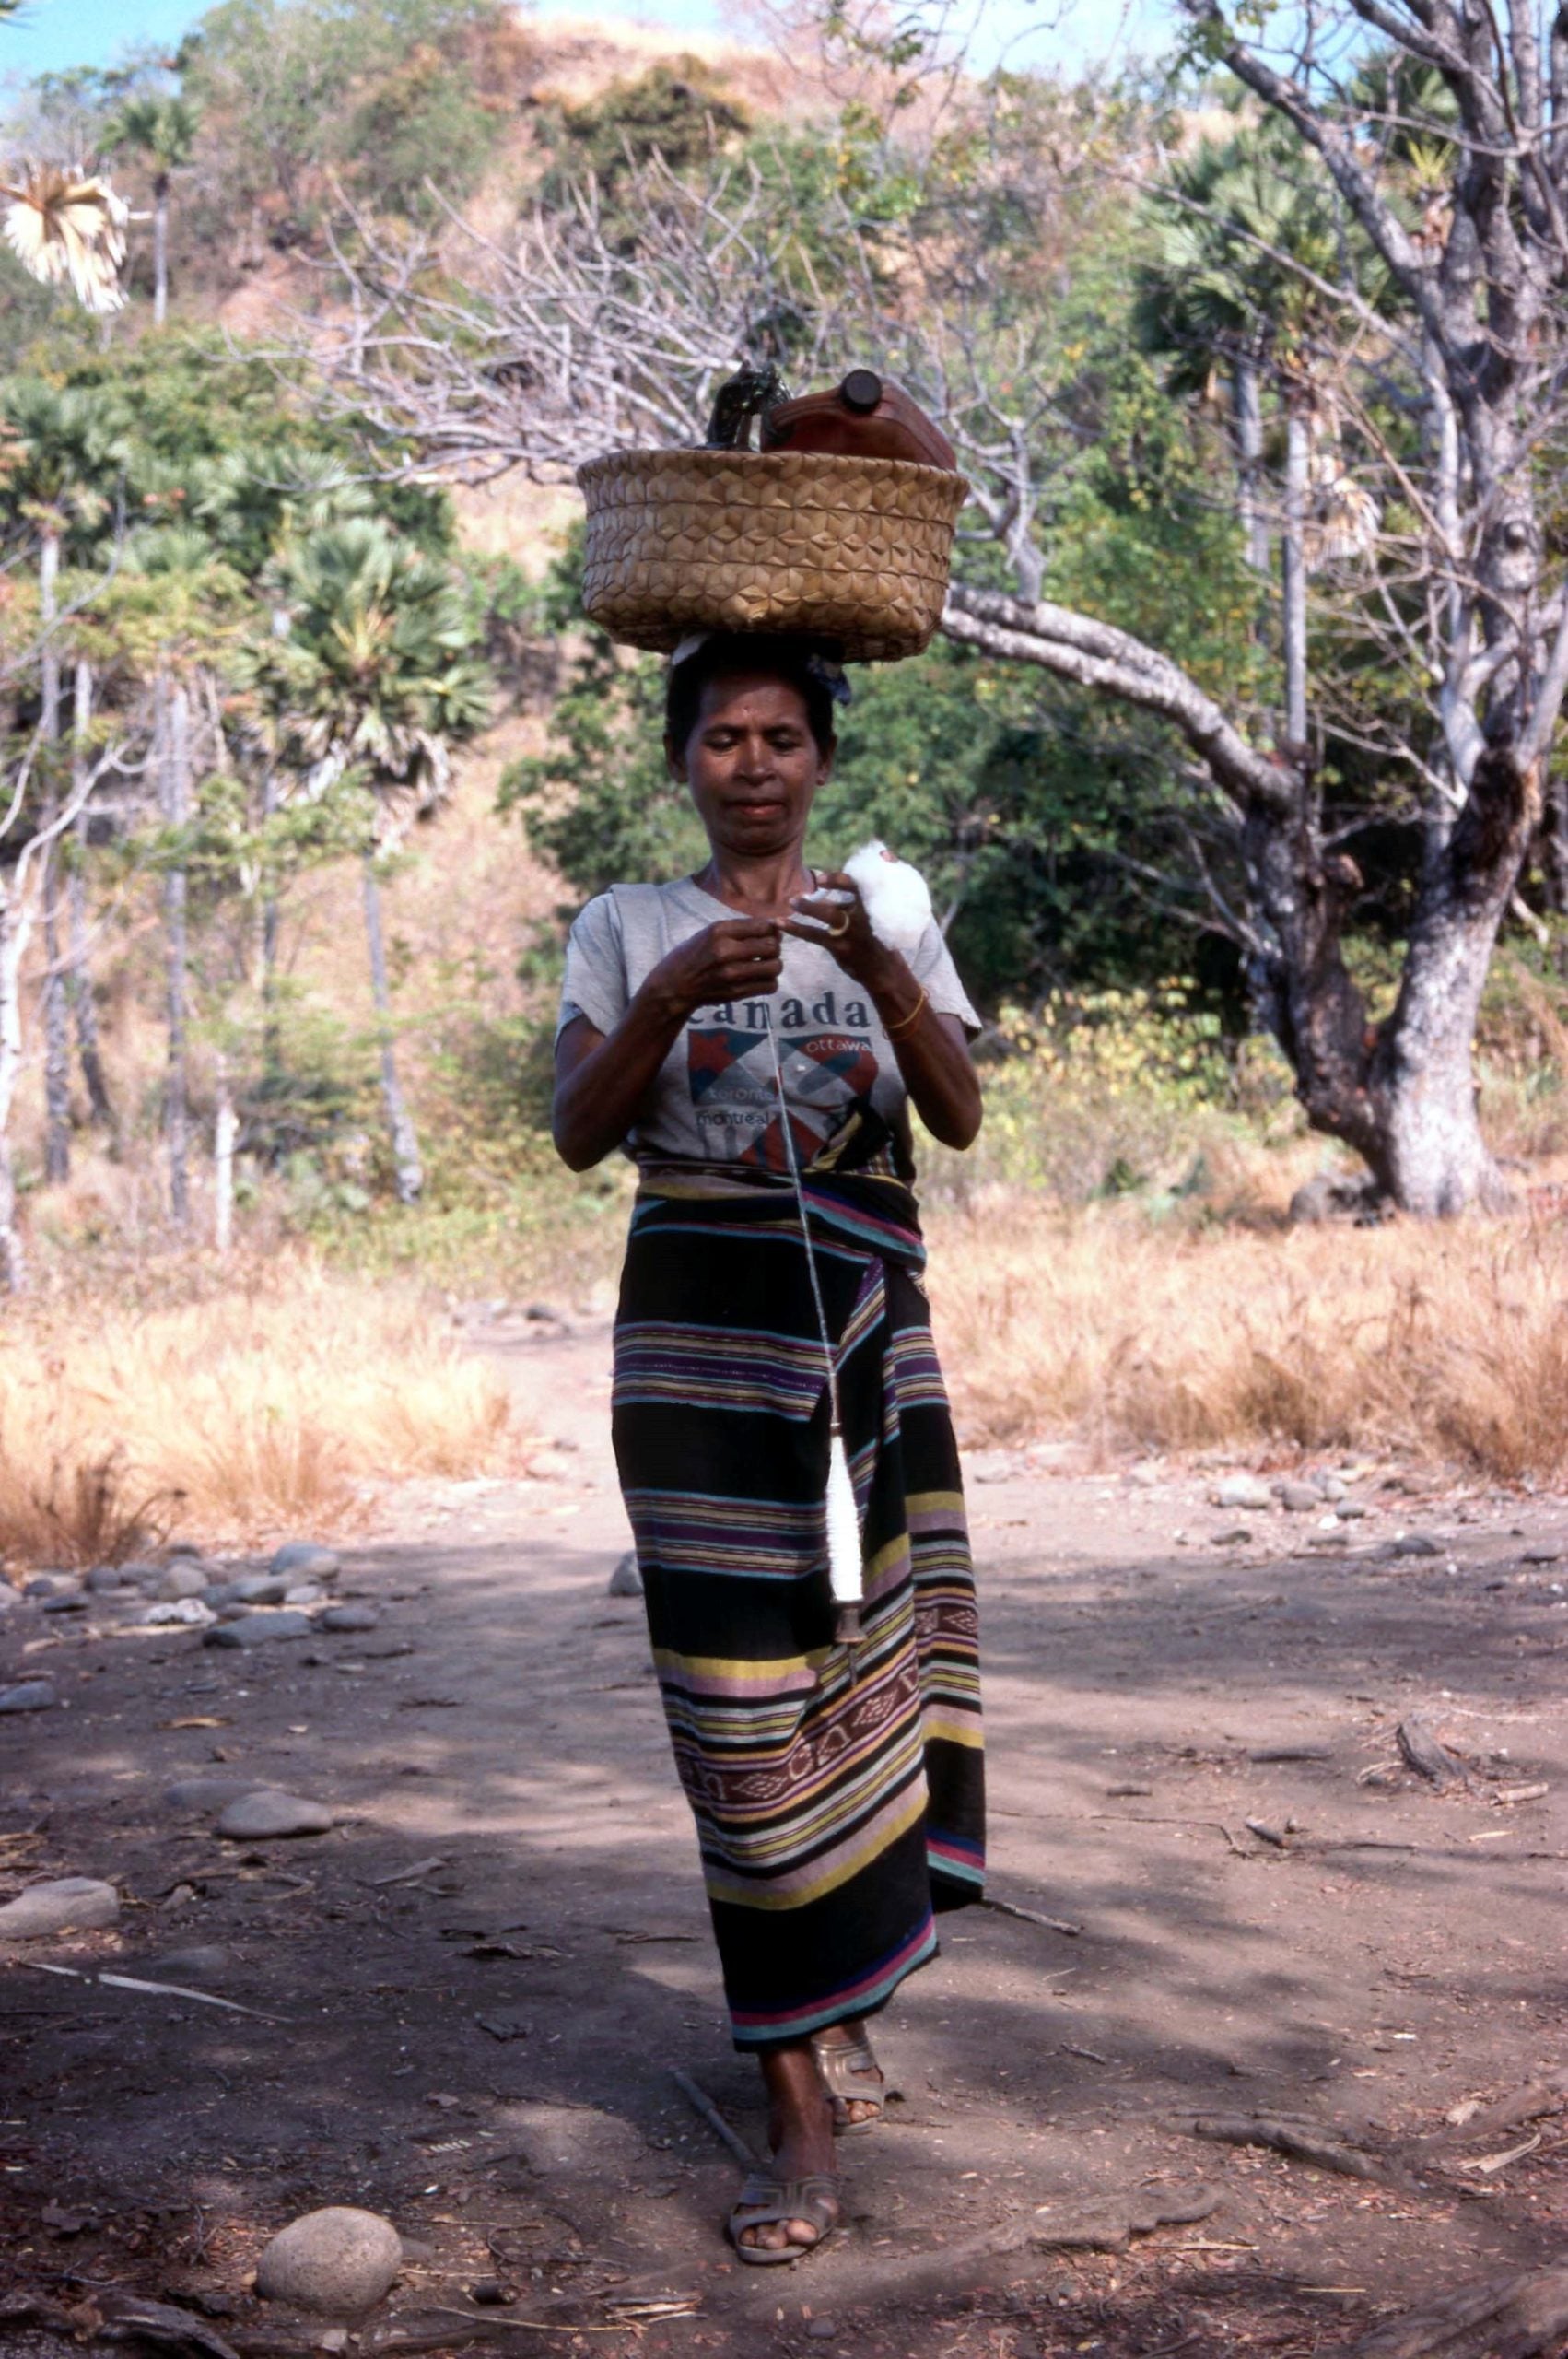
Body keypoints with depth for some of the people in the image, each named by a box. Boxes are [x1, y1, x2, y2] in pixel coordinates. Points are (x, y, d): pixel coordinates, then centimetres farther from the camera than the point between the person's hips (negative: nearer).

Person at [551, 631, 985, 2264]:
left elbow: (960, 1117, -4)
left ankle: (833, 2006, 28)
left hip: (867, 1329, 2)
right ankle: (800, 2100, -5)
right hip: (702, 1333, -2)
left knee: (870, 1653, 3)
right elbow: (578, 1132, -5)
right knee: (743, 1691, -7)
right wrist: (675, 996, -21)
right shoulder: (627, 928, 7)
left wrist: (886, 976, -21)